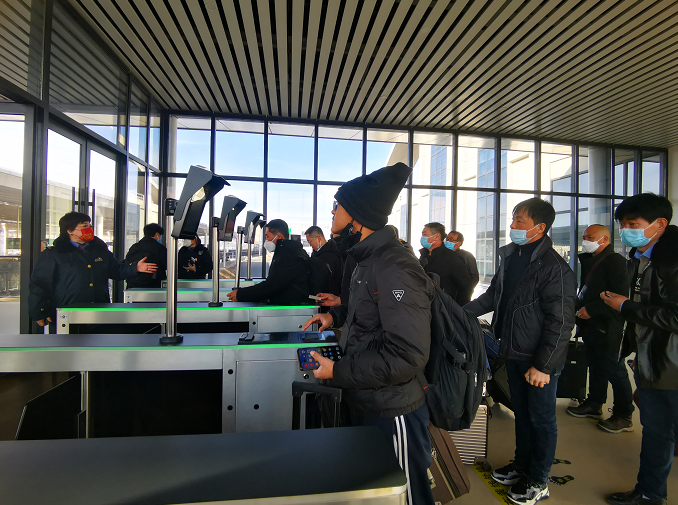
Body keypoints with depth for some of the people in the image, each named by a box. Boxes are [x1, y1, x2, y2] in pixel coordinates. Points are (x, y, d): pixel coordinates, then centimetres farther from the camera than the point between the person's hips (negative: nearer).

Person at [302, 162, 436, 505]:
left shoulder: (396, 269, -26)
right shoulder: (369, 261, 7)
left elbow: (408, 356, -29)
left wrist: (338, 373, -23)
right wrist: (336, 315, 7)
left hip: (392, 415, -9)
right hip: (365, 405, 10)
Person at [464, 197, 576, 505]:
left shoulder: (554, 269, -19)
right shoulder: (511, 256, 5)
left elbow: (560, 323, -19)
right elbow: (494, 295, 14)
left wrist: (543, 365, -19)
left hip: (539, 361, -7)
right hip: (513, 353, 7)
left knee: (541, 418, 12)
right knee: (521, 413, 23)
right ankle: (522, 465, 43)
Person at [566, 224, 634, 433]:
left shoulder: (615, 261, -12)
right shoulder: (588, 261, 14)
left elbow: (620, 295, -20)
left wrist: (591, 309, -19)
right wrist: (580, 307, 8)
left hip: (606, 328, -8)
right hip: (589, 325, 8)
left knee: (614, 371, 2)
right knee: (596, 368, 18)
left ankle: (624, 417, 16)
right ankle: (594, 405, 30)